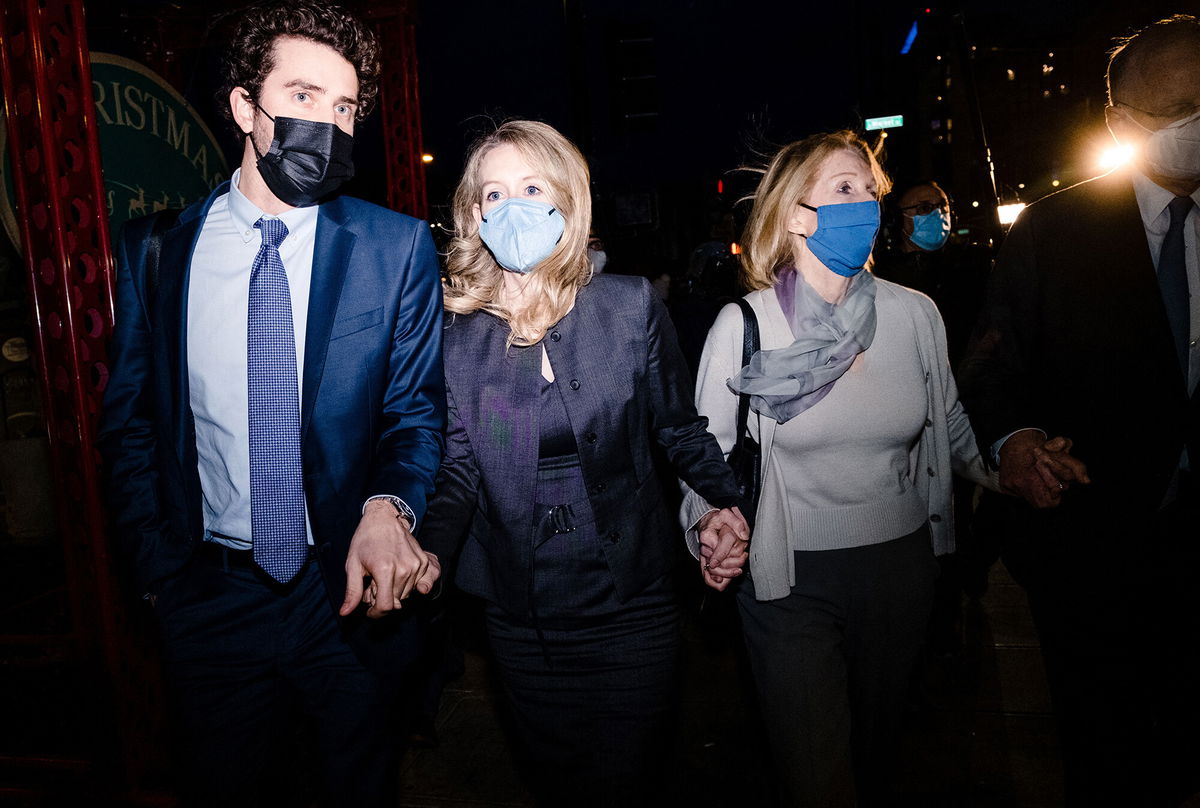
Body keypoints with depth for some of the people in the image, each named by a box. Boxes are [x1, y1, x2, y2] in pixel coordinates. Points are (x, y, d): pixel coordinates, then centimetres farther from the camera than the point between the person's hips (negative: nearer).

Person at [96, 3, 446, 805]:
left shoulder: (397, 247, -8)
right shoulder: (155, 251, -2)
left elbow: (417, 405, -4)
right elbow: (130, 423, 6)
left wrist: (390, 505, -24)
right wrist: (158, 567, 0)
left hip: (356, 587, -1)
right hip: (212, 598, 2)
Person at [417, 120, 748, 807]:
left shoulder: (630, 305, -6)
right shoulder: (458, 333, -3)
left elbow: (681, 429, 2)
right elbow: (459, 472, -4)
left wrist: (726, 505, -15)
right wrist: (425, 551, -22)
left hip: (631, 607, -1)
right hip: (522, 621, 2)